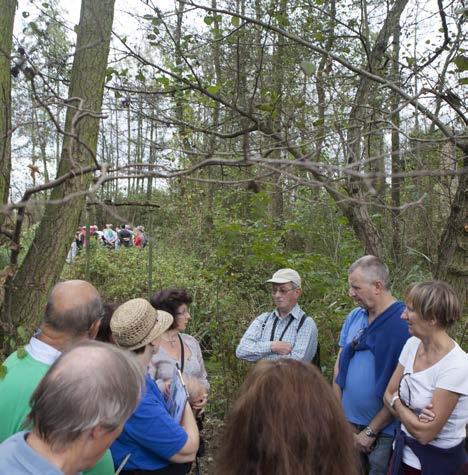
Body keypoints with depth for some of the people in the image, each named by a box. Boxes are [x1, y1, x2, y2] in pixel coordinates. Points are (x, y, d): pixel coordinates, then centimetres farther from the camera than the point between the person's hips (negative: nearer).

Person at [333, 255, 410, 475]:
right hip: (348, 422, 6)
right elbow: (340, 363, 6)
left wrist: (371, 431, -13)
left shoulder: (405, 322, -19)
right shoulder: (354, 316, 0)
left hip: (384, 431, -5)